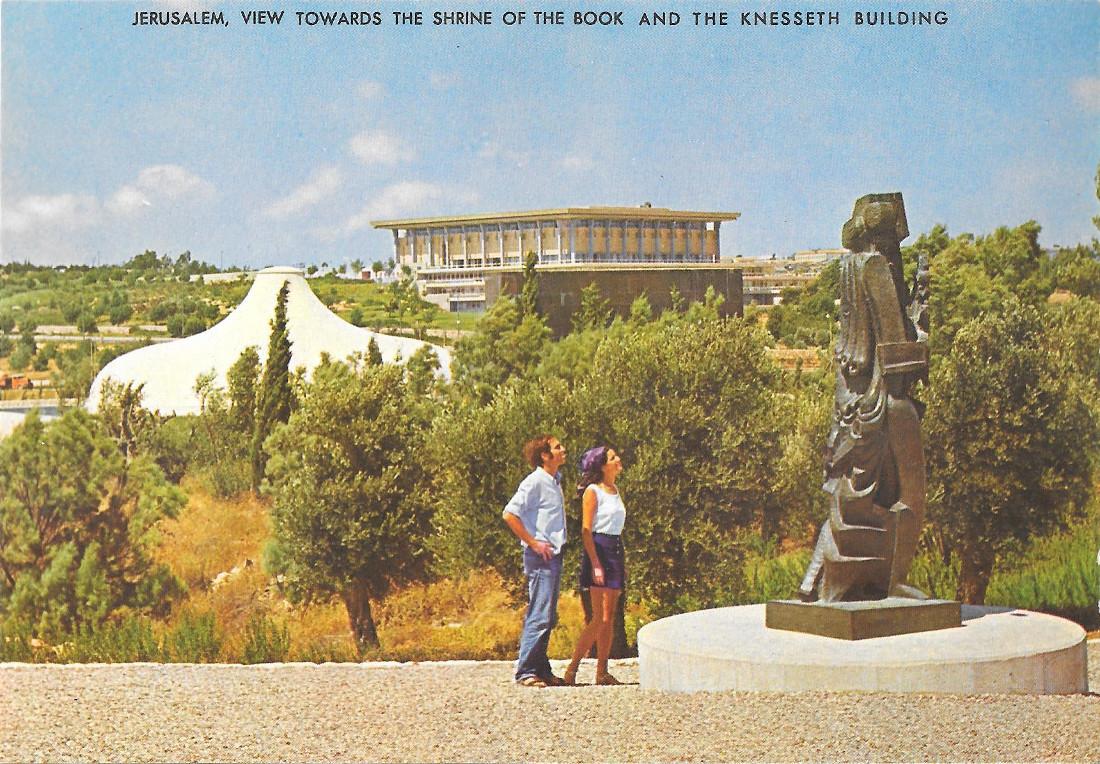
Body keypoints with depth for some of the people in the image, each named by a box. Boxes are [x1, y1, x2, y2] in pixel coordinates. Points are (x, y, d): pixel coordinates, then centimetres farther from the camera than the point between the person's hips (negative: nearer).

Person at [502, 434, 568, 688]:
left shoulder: (555, 481, 15)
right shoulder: (535, 482, -13)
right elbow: (509, 515, -20)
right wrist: (533, 543, -16)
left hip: (553, 555, 9)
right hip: (540, 556, -9)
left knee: (548, 618, 12)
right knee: (539, 615, -10)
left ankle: (541, 669, 18)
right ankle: (525, 671, -6)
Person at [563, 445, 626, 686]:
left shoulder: (615, 491, 17)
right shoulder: (593, 491, -7)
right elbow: (586, 530, -12)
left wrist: (622, 563, 18)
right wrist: (595, 564, -19)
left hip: (616, 551, 8)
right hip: (598, 550, -8)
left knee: (609, 617, 6)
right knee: (600, 618, -13)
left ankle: (602, 672, 8)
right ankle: (572, 668, -10)